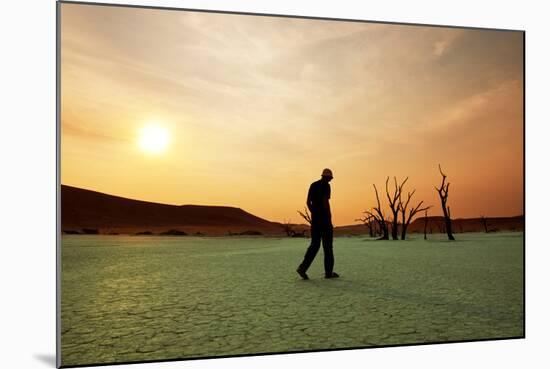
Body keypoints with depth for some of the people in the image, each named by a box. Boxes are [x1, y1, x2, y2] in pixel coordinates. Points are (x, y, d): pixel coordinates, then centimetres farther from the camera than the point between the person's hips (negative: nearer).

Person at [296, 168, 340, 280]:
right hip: (324, 218, -7)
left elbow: (308, 202, 13)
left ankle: (303, 267, -8)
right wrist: (330, 218, -15)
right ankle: (329, 272, 10)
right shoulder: (326, 185, -9)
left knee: (314, 244, 8)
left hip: (314, 219, 7)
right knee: (327, 245, 3)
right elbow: (325, 202, -19)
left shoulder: (313, 185, 14)